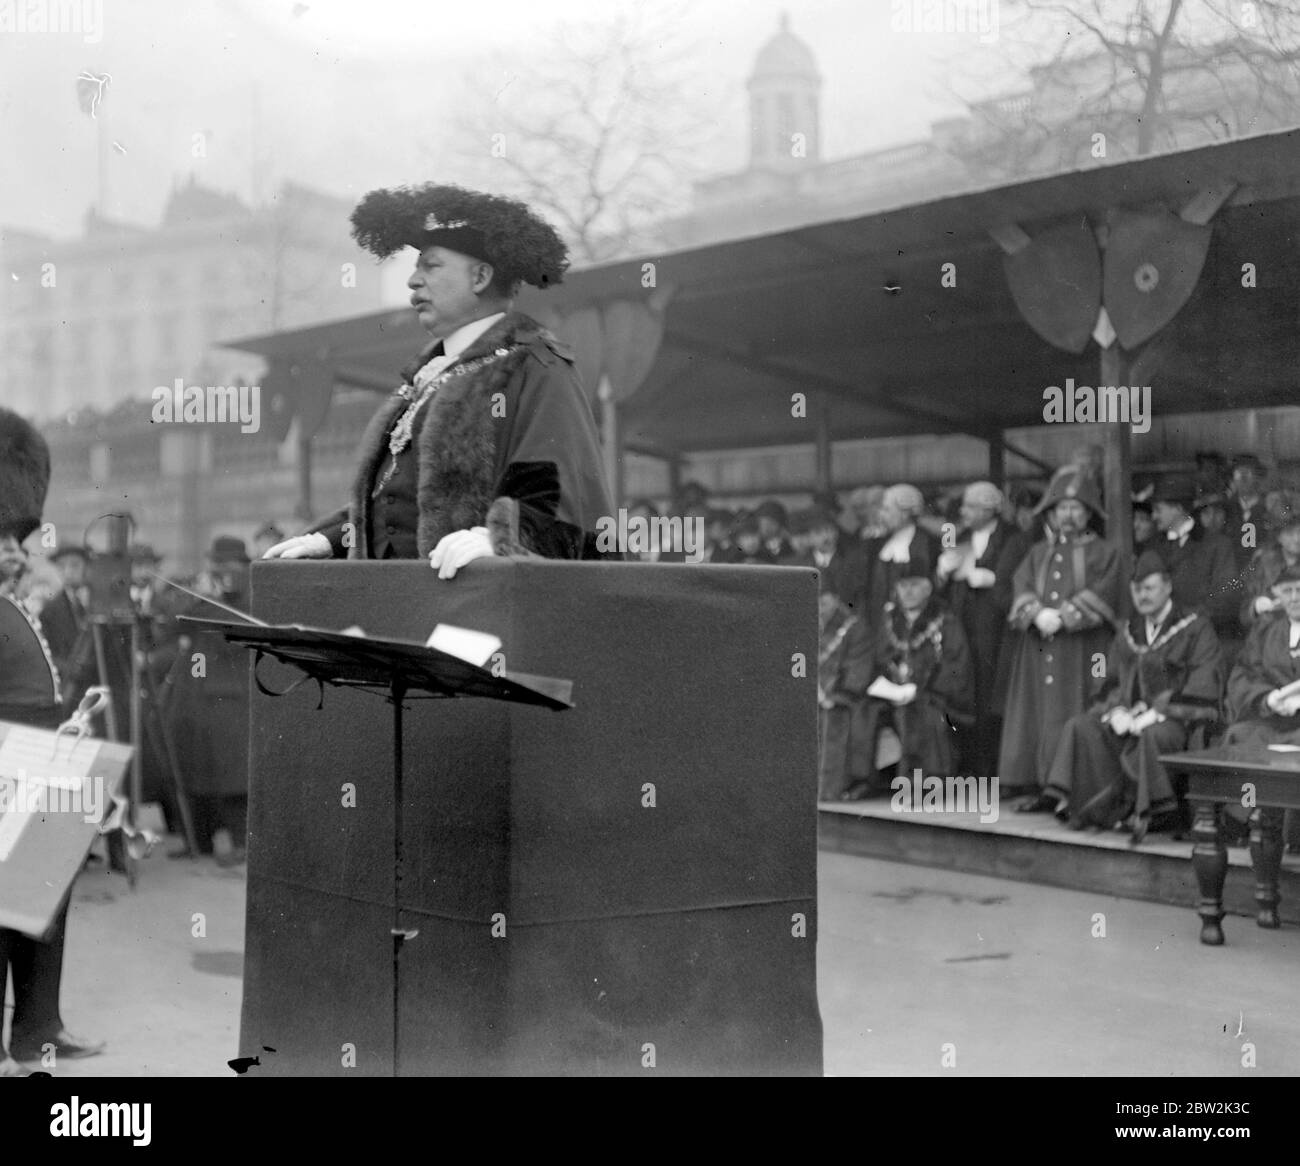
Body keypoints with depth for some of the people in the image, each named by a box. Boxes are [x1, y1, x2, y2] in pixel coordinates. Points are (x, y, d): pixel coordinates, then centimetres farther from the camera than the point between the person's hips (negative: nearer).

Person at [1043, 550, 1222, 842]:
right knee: (1080, 727, -18)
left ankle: (1156, 813, -30)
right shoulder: (1128, 633, 20)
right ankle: (1104, 807, -22)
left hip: (1175, 719, -6)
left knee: (1150, 736, -39)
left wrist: (1157, 712, -18)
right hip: (1131, 715, 6)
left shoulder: (1196, 628, 0)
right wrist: (1117, 709, -5)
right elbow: (1112, 679, 18)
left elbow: (1202, 683, -10)